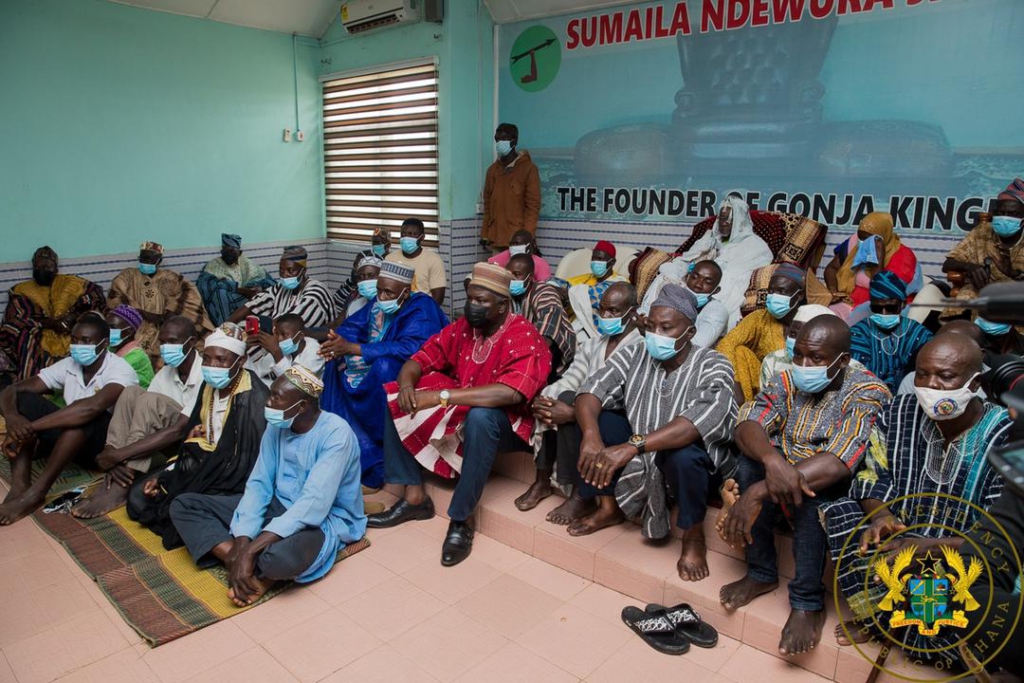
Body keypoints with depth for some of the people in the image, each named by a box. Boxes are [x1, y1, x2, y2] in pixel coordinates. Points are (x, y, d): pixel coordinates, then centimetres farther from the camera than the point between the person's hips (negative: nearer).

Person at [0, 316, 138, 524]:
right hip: (68, 437, 6)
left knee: (87, 415, -37)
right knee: (24, 400, -14)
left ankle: (35, 493, -30)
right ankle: (19, 486, -25)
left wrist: (32, 427, -38)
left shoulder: (120, 369, -18)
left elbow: (92, 406, -38)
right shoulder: (68, 365, 1)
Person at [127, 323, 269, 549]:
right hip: (204, 464, 9)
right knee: (138, 497, 6)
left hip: (232, 483, -9)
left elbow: (250, 463, -25)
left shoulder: (254, 400, -25)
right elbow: (194, 440, 14)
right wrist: (164, 475, 4)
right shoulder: (209, 386, 3)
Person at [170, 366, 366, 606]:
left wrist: (250, 549, -34)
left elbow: (314, 504, -31)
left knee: (279, 556, -43)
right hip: (279, 506, 8)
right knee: (183, 505, -3)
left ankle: (260, 572, -6)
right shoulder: (276, 427, -1)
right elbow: (258, 484, -2)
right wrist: (241, 541, -18)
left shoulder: (336, 433, -24)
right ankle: (238, 560, -20)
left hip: (326, 518, -7)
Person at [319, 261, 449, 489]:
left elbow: (410, 348, -34)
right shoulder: (378, 302, 3)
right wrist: (338, 342, -23)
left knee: (384, 365, -35)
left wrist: (353, 348, -34)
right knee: (338, 363, -9)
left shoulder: (422, 310, -20)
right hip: (375, 370, 8)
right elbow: (351, 325, 3)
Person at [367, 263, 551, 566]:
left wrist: (442, 396, -37)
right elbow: (420, 358, 4)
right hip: (459, 411, 7)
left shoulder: (524, 338, -21)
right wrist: (407, 384, -21)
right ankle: (414, 496, -4)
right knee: (395, 401, -5)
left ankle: (461, 519, -24)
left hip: (504, 424, -7)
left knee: (480, 417, -40)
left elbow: (510, 393, -37)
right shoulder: (462, 327, 0)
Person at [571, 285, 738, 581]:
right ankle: (609, 507, 4)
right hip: (634, 459, 5)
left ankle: (694, 536, -8)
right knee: (592, 417, -14)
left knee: (682, 453, -37)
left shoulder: (713, 366, -18)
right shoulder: (635, 355, -5)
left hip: (690, 465, -4)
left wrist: (632, 446, -48)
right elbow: (593, 389, -15)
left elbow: (707, 416, -38)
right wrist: (591, 435, -38)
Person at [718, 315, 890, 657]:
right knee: (751, 464, -25)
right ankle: (761, 573, -9)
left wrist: (758, 493, -42)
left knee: (812, 488, -35)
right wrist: (772, 459, -43)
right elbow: (747, 426, -19)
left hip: (837, 492, -4)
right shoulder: (788, 382, -4)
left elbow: (837, 463, -33)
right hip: (783, 475, 4)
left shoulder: (868, 393, -18)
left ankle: (808, 602, -18)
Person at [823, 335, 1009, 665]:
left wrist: (930, 546, -32)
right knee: (840, 511, -18)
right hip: (902, 537, 4)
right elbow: (874, 474, 0)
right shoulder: (901, 411, -6)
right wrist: (881, 516, -22)